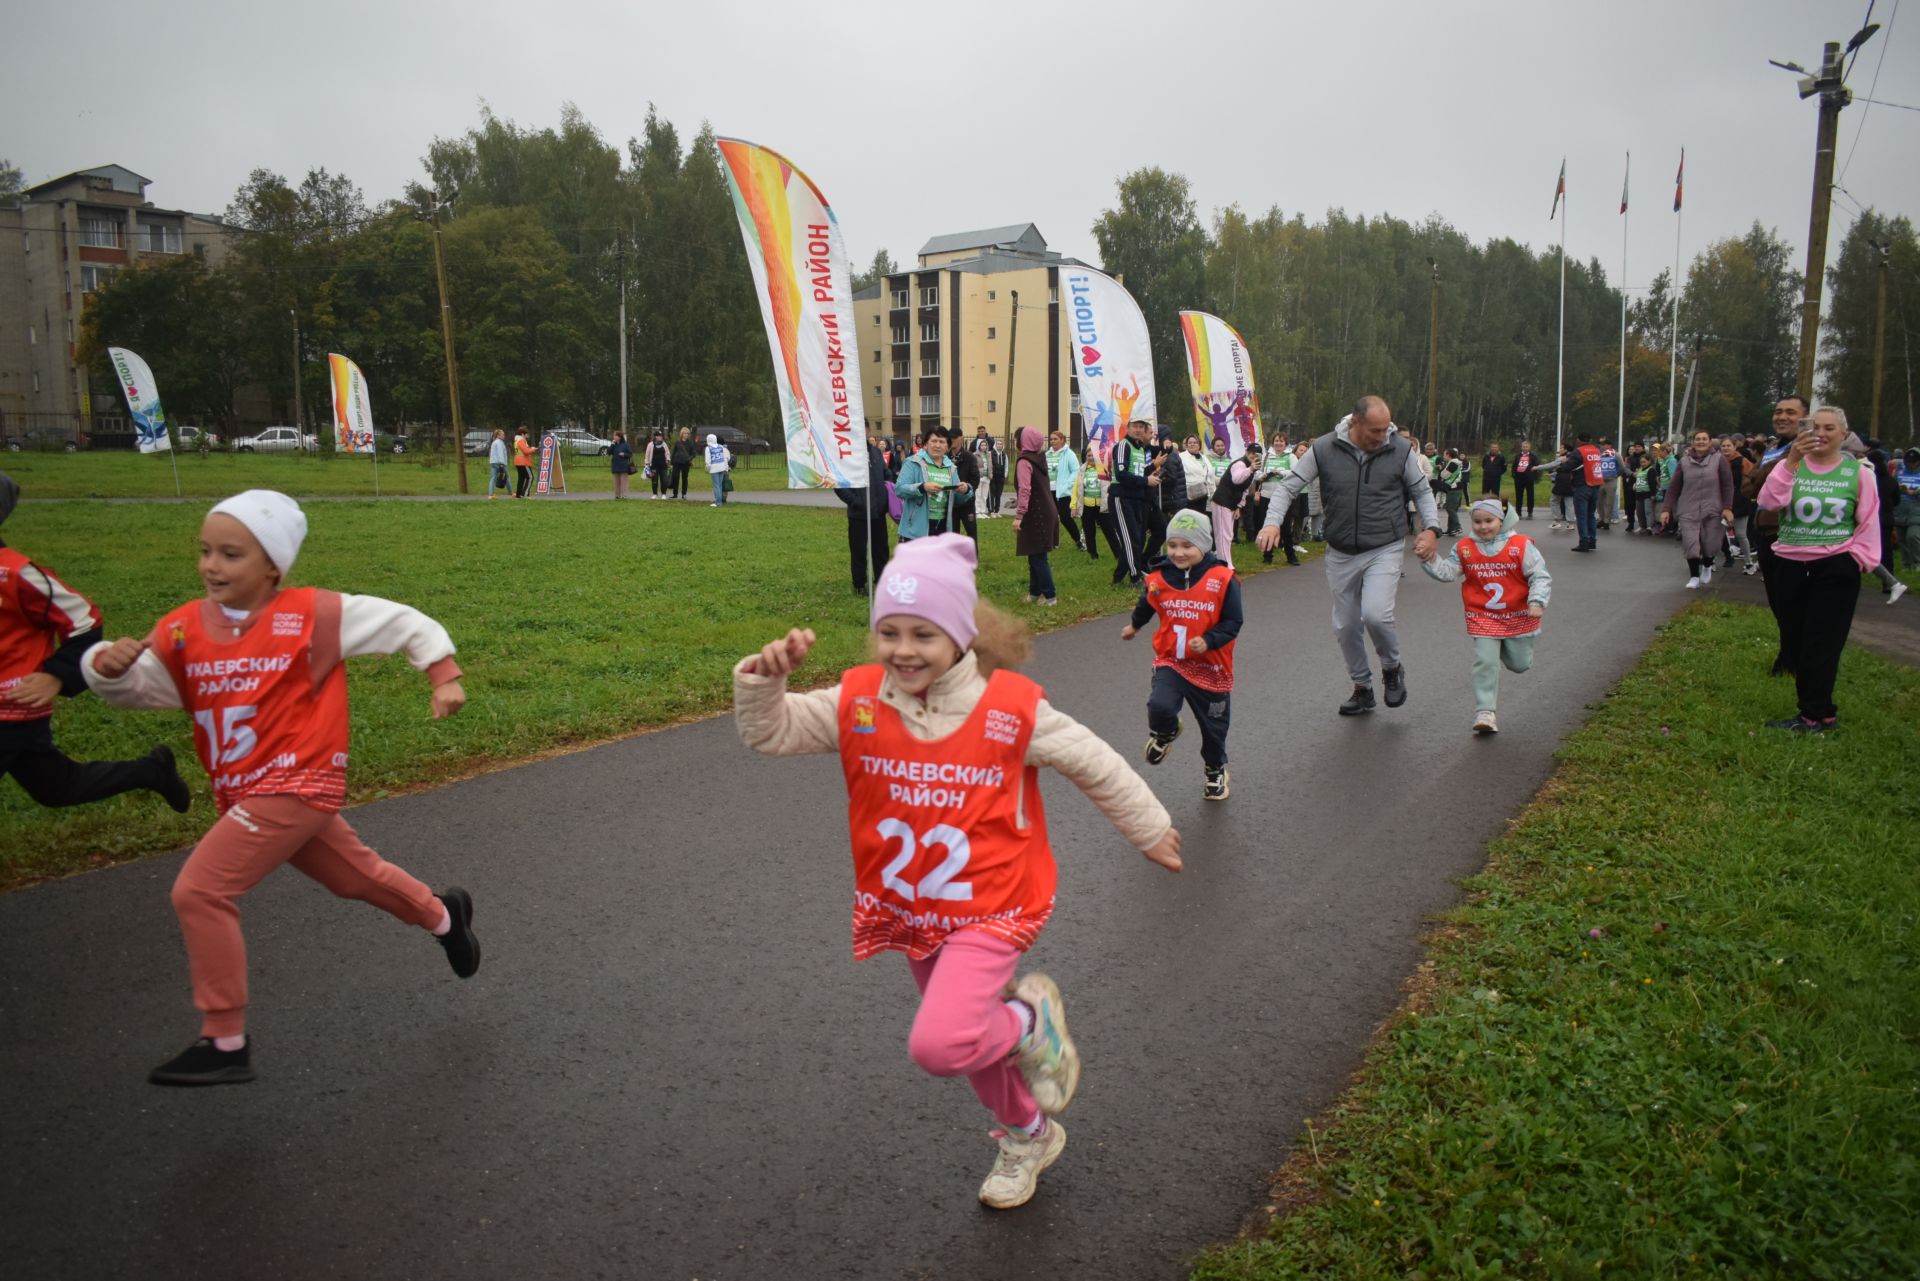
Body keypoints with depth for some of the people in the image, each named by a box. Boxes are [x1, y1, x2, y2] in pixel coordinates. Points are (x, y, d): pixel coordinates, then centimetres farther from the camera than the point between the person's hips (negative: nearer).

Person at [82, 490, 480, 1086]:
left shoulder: (311, 613, -12)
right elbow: (135, 689, 3)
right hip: (246, 793, 7)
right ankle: (441, 914, 50)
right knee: (355, 876, 22)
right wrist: (107, 664, -18)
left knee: (199, 890, -14)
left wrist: (444, 677, -7)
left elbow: (404, 622, -5)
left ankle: (225, 1044, -1)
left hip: (296, 784, -7)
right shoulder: (183, 628, 2)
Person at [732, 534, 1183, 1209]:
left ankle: (1030, 1018, 11)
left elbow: (1096, 766, -5)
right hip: (912, 912, 5)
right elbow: (772, 732, -8)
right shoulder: (858, 701, -10)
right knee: (968, 1035, 22)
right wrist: (764, 678, -29)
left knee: (940, 1044, -23)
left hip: (991, 908, -5)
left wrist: (1150, 829, 8)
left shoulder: (1011, 707, -18)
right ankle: (1028, 1134, 52)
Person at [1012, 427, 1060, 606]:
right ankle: (1035, 592, 25)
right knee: (1036, 555, 17)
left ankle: (1050, 596, -2)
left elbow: (1025, 490, -25)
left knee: (1037, 557, -4)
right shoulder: (1039, 458, 11)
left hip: (1035, 515, -9)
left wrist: (1019, 515, -27)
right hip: (1045, 512, 9)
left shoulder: (1024, 462, -15)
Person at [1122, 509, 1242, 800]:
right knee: (1159, 706, -24)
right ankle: (1164, 733, 13)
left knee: (1214, 725, 14)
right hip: (1170, 661, 1)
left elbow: (1233, 621, -12)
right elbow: (1147, 604, 16)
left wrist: (1208, 641, -28)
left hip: (1211, 666, -1)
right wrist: (1134, 625, 34)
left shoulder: (1222, 579, -16)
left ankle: (1216, 771, 42)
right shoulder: (1159, 578, -7)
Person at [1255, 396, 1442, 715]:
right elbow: (1289, 485, -2)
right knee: (1345, 626, 10)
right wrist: (1272, 522, -17)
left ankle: (1392, 669, 10)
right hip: (1340, 554, 2)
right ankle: (1362, 688, 31)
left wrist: (1431, 527, -7)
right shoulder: (1324, 449, -8)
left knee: (1375, 614, -21)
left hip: (1385, 548, -2)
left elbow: (1421, 491, 8)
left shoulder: (1400, 449, -6)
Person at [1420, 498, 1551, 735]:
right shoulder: (1464, 548, -1)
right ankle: (1485, 712, -4)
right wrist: (1430, 559, -16)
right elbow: (1446, 572, 0)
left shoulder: (1520, 545, -9)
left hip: (1518, 617, 0)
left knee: (1519, 664, 12)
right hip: (1482, 618, 0)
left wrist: (1537, 602, -21)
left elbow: (1540, 576, -8)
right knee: (1485, 663, -8)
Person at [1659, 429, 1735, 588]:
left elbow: (1728, 485, -2)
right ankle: (1694, 576, 10)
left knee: (1711, 544, 3)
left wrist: (1727, 508, -10)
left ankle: (1707, 566, 36)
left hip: (1712, 510, -1)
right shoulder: (1684, 461, 3)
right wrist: (1666, 509, -1)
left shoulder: (1719, 460, 0)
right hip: (1688, 510, 1)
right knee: (1690, 544, -8)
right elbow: (1674, 488, 4)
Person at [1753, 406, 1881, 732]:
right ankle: (1821, 709, 23)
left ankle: (1815, 715, 7)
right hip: (1790, 564, 3)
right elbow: (1768, 502, -16)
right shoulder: (1792, 466, 1)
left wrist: (1857, 560, -4)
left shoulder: (1858, 471, -1)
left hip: (1836, 568, -3)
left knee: (1820, 643, -3)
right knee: (1793, 641, 9)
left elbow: (1868, 522, 4)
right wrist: (1792, 460, -22)